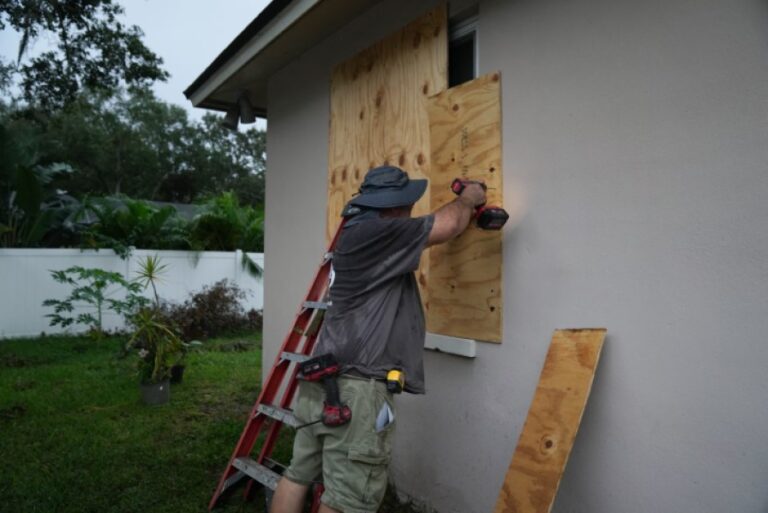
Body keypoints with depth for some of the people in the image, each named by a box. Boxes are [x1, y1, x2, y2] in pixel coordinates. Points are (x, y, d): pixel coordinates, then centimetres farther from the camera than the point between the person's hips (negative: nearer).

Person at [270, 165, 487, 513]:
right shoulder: (374, 232, -11)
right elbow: (446, 225, -10)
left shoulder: (358, 234, 17)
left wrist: (466, 212, 31)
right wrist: (467, 199, 12)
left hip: (324, 378, 10)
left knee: (298, 476, 18)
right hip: (355, 385, -10)